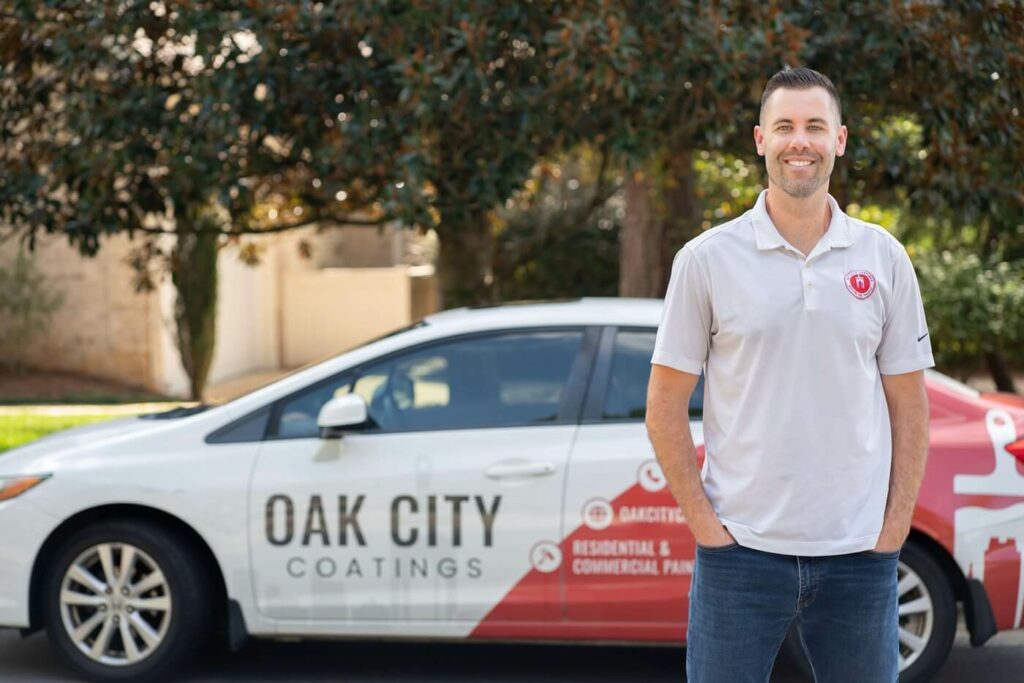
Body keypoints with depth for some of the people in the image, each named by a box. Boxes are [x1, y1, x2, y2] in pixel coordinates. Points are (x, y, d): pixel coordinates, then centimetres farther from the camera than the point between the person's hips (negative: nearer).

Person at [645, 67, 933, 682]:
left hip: (859, 556, 2)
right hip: (741, 553, -1)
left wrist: (894, 529, 1)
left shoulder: (884, 258, 6)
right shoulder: (707, 259, 0)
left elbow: (909, 407, 8)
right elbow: (665, 407, 1)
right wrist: (705, 524, -5)